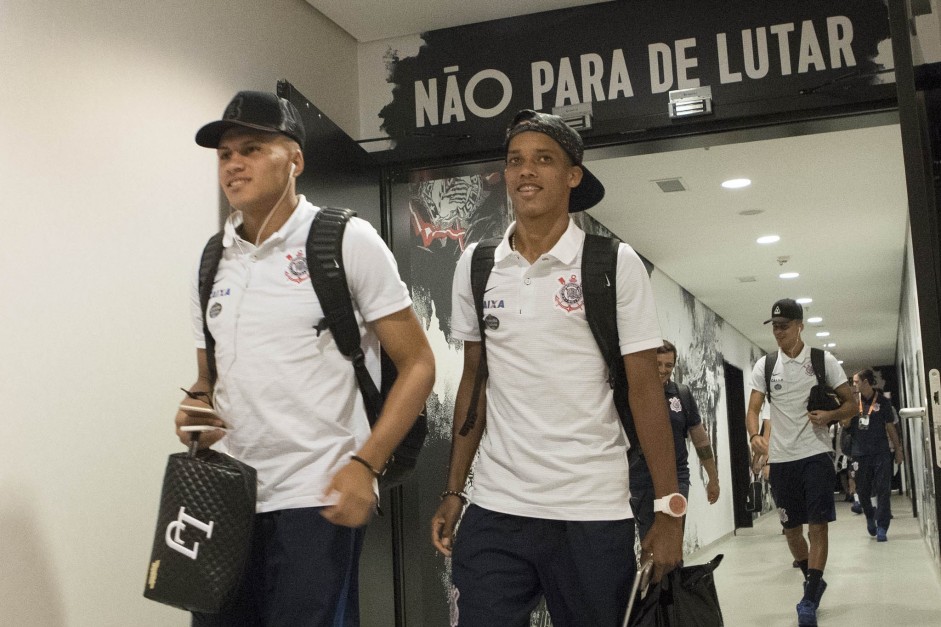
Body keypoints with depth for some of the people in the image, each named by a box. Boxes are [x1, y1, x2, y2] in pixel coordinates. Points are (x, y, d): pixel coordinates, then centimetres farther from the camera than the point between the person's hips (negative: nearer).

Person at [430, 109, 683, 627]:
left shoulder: (616, 265, -4)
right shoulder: (474, 266, 6)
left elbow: (644, 389, -5)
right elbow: (473, 382, 11)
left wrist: (669, 509, -10)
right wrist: (453, 490, 7)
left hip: (593, 513, -2)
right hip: (493, 511, 2)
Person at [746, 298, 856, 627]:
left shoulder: (823, 360, 0)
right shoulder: (764, 365, 4)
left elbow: (851, 405, 4)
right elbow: (753, 409, 1)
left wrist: (829, 415, -16)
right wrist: (754, 435, -19)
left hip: (816, 454, -2)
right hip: (781, 458, 3)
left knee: (818, 525, -8)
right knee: (791, 529, 10)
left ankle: (809, 600, -1)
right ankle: (814, 581, 34)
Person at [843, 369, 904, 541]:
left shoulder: (883, 402, -2)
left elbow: (890, 427, 3)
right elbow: (845, 423, -4)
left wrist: (898, 449, 4)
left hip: (881, 452, -2)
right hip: (860, 453, 2)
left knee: (883, 490, -4)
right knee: (862, 491, 9)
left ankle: (882, 527, 1)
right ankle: (870, 517, 34)